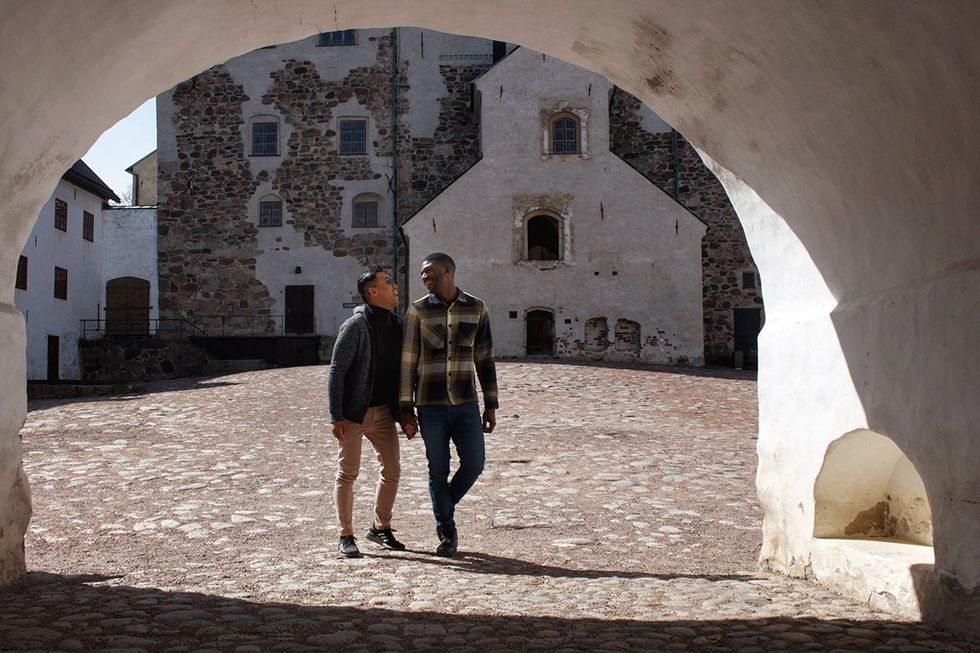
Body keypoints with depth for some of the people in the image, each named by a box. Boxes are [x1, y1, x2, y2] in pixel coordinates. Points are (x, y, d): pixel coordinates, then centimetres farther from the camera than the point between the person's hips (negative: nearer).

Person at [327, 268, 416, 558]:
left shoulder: (396, 325, 8)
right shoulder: (356, 325, -13)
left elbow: (401, 373, 15)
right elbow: (336, 372, -14)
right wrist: (336, 417, -18)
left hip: (383, 411, 7)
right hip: (354, 412, -7)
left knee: (392, 469, 8)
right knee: (347, 473, 2)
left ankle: (380, 527, 23)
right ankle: (346, 536, 12)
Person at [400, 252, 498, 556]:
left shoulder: (476, 308, 3)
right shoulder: (418, 310, 0)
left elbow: (484, 359, 6)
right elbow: (407, 360, 1)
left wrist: (491, 406, 4)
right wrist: (406, 406, -3)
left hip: (466, 403, 1)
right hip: (430, 405, -1)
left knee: (474, 464, -1)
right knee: (438, 471, 4)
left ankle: (443, 509, 26)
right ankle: (447, 533, 16)